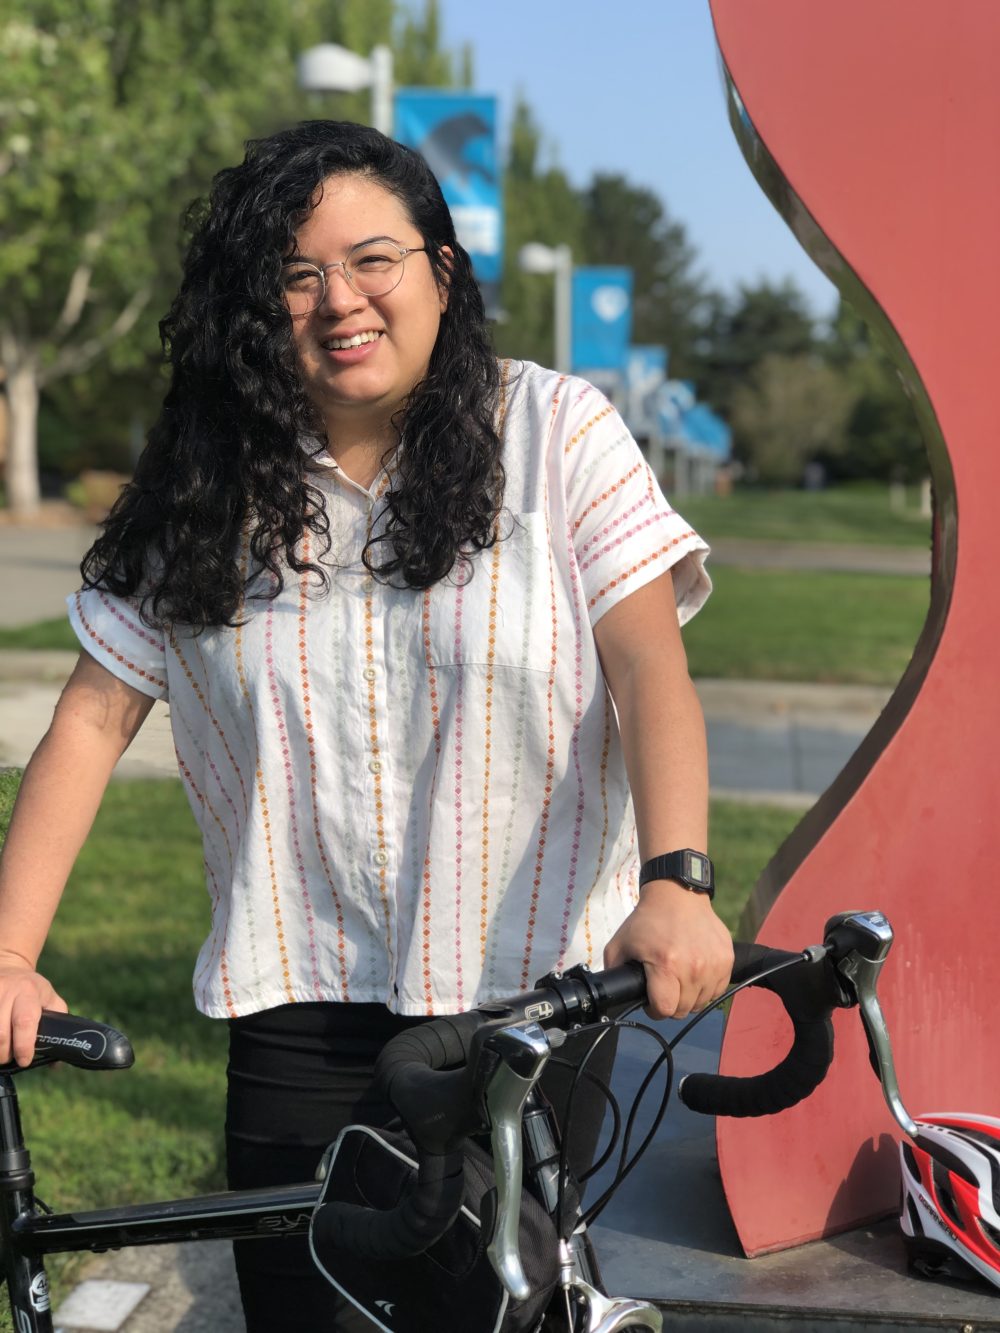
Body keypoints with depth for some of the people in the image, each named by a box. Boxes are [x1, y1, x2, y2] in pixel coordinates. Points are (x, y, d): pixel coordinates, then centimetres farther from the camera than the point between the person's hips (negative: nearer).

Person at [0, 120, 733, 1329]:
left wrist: (675, 877, -28)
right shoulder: (207, 490, 2)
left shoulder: (555, 431, -4)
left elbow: (649, 664, -13)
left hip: (533, 986, -1)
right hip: (301, 1002, 2)